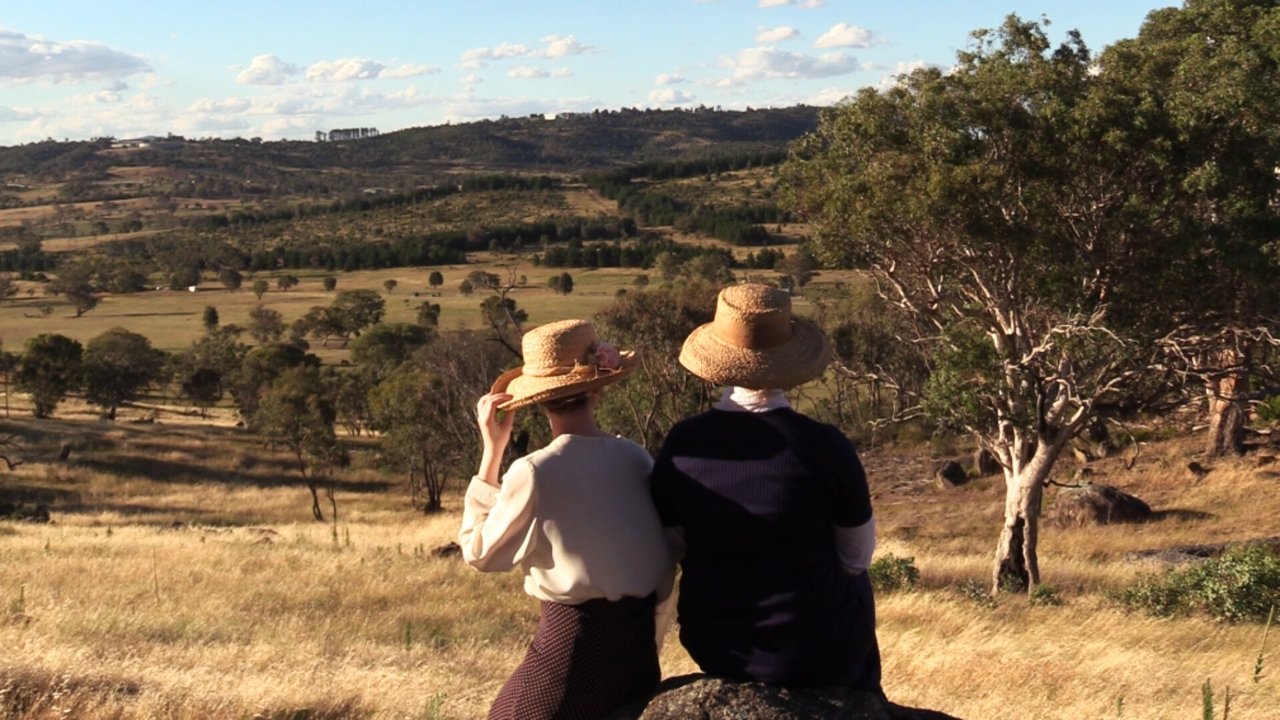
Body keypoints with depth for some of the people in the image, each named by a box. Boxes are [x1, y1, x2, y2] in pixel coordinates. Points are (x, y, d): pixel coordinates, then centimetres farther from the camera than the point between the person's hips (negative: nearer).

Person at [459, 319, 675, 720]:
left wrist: (491, 453, -3)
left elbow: (481, 554, -3)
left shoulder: (534, 472, -17)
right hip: (637, 638, 5)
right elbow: (666, 559, 4)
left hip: (570, 639, -5)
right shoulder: (636, 459, -4)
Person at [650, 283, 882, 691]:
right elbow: (858, 557, -7)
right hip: (819, 650, -2)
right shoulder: (823, 445, -20)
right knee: (854, 580, 29)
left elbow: (673, 547, 1)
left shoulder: (683, 443, -13)